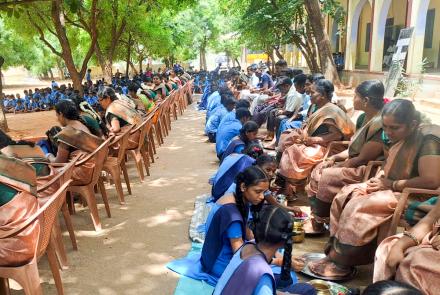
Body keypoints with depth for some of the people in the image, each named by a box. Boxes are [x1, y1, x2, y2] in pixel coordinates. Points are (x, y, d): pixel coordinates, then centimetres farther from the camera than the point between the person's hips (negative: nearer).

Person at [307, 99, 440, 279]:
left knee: (358, 208, -25)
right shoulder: (401, 138, 7)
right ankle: (335, 250, -6)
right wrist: (381, 180, -7)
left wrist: (391, 184, -19)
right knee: (345, 197, -3)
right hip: (394, 190, 10)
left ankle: (340, 262, -12)